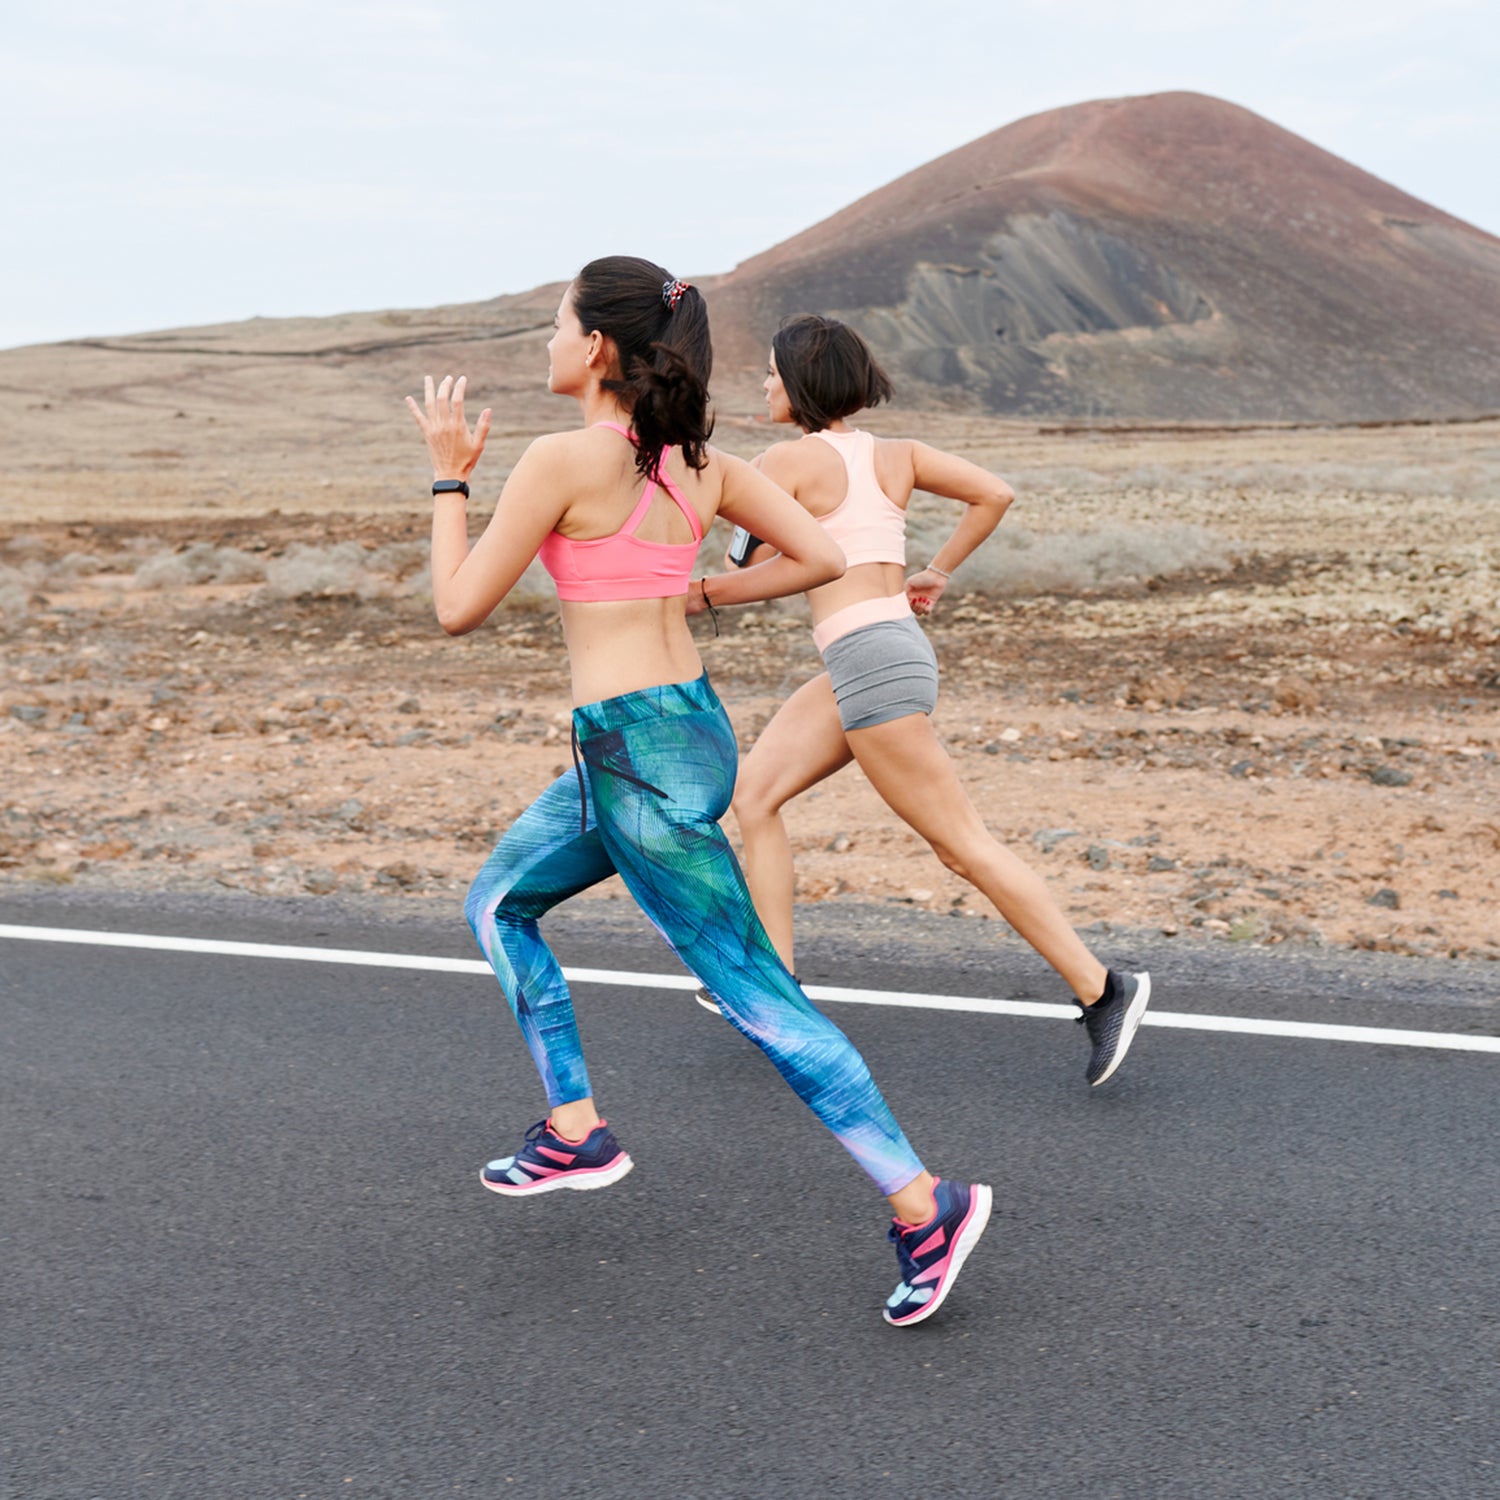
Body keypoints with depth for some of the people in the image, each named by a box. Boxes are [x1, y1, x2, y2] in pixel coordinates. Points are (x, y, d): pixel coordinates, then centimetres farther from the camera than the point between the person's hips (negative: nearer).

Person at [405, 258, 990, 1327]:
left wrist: (450, 476, 3)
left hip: (639, 752, -9)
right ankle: (574, 1132, 30)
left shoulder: (563, 458, -14)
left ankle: (925, 1206, 2)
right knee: (500, 903, 24)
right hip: (684, 725, 9)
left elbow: (459, 607, -9)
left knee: (756, 995, -3)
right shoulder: (699, 459, 6)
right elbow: (823, 558, 6)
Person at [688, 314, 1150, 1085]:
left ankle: (1102, 990, -3)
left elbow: (753, 566, -6)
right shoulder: (895, 454, 13)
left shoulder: (787, 460, -7)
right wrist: (936, 574, 16)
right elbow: (995, 494, 10)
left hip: (869, 655, -9)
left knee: (962, 844, -6)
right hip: (895, 640, 9)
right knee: (753, 790, 14)